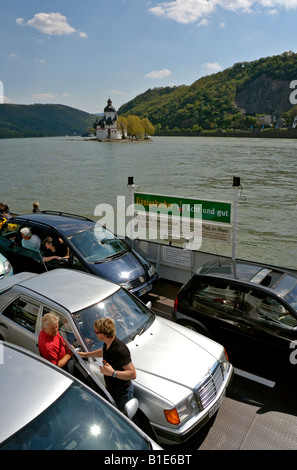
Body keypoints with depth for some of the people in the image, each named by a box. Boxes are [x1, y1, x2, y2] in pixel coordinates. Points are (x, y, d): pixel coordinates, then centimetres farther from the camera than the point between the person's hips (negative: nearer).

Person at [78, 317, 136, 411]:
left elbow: (133, 374, -33)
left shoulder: (120, 350, -34)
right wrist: (85, 354, 23)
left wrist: (113, 373, -40)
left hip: (121, 393, -9)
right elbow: (103, 352, 21)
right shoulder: (107, 344, -5)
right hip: (110, 388, 9)